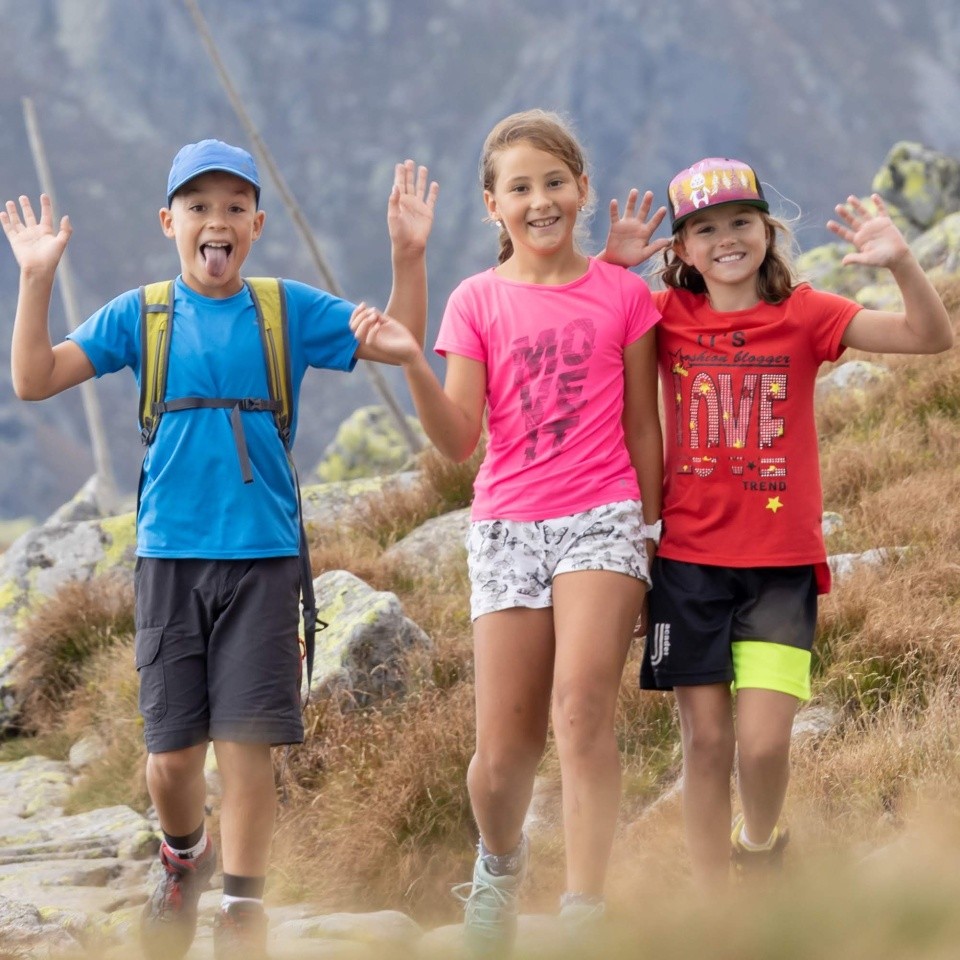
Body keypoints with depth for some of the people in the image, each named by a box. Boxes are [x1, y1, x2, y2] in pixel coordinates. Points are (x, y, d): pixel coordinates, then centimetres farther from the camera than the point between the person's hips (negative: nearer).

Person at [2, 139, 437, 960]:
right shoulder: (139, 317, 4)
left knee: (247, 741, -6)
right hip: (169, 554, 1)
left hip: (262, 556, -1)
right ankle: (184, 857, 34)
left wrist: (408, 255, -15)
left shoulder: (289, 311, 4)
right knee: (171, 750, 4)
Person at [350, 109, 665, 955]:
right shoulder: (477, 302, 4)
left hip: (603, 518, -1)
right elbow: (459, 440, -3)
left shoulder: (623, 294, 4)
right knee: (503, 753, 0)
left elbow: (642, 426, 9)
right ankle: (501, 863, 33)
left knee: (582, 710, -22)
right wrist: (412, 364, -19)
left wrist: (652, 532, 8)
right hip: (508, 526, 1)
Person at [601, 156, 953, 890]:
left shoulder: (802, 314, -2)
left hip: (780, 562, -1)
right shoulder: (668, 317, 3)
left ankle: (760, 844, 22)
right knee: (706, 740, 2)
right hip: (690, 559, 1)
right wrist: (611, 263, -13)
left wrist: (901, 262, -26)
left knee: (764, 742, -9)